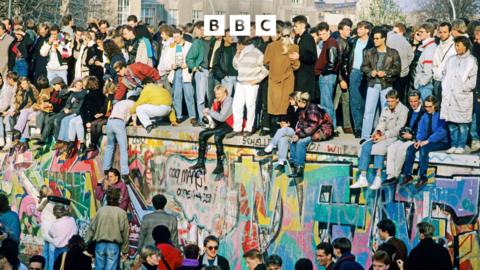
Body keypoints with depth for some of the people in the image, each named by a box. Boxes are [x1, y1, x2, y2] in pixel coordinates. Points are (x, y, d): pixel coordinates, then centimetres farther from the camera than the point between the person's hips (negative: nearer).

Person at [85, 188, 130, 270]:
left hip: (100, 244, 3)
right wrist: (124, 250, 3)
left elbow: (91, 228, 4)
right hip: (113, 245, -3)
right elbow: (124, 232, -4)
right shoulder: (121, 213, -5)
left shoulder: (100, 210, 2)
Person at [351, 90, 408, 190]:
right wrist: (377, 132, -12)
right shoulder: (385, 110, 17)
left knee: (378, 147, -33)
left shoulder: (403, 110, -6)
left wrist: (383, 136, -18)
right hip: (383, 136, 7)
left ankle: (378, 178, -36)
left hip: (396, 137, -7)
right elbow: (382, 124, 11)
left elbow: (398, 129, -13)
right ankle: (362, 178, -21)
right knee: (366, 146, -16)